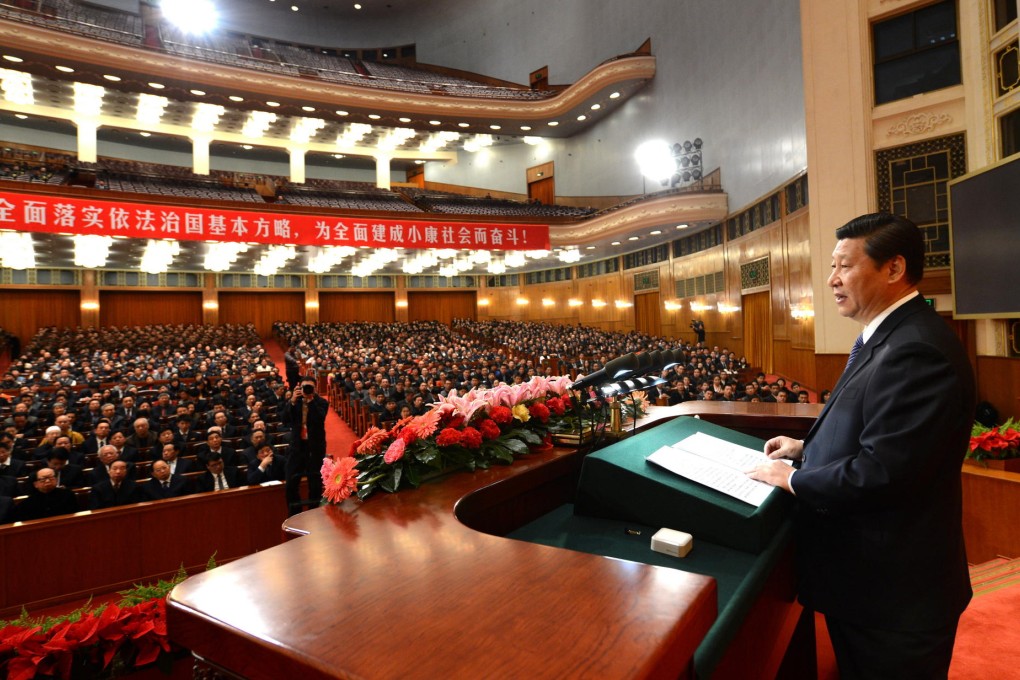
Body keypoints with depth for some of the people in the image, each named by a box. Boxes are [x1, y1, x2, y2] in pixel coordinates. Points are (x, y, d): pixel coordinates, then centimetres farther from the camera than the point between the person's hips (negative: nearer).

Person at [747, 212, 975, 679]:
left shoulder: (917, 351, -27)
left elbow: (881, 471, -30)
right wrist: (806, 446, 6)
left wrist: (794, 480, -17)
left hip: (893, 591, -9)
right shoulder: (885, 336, 7)